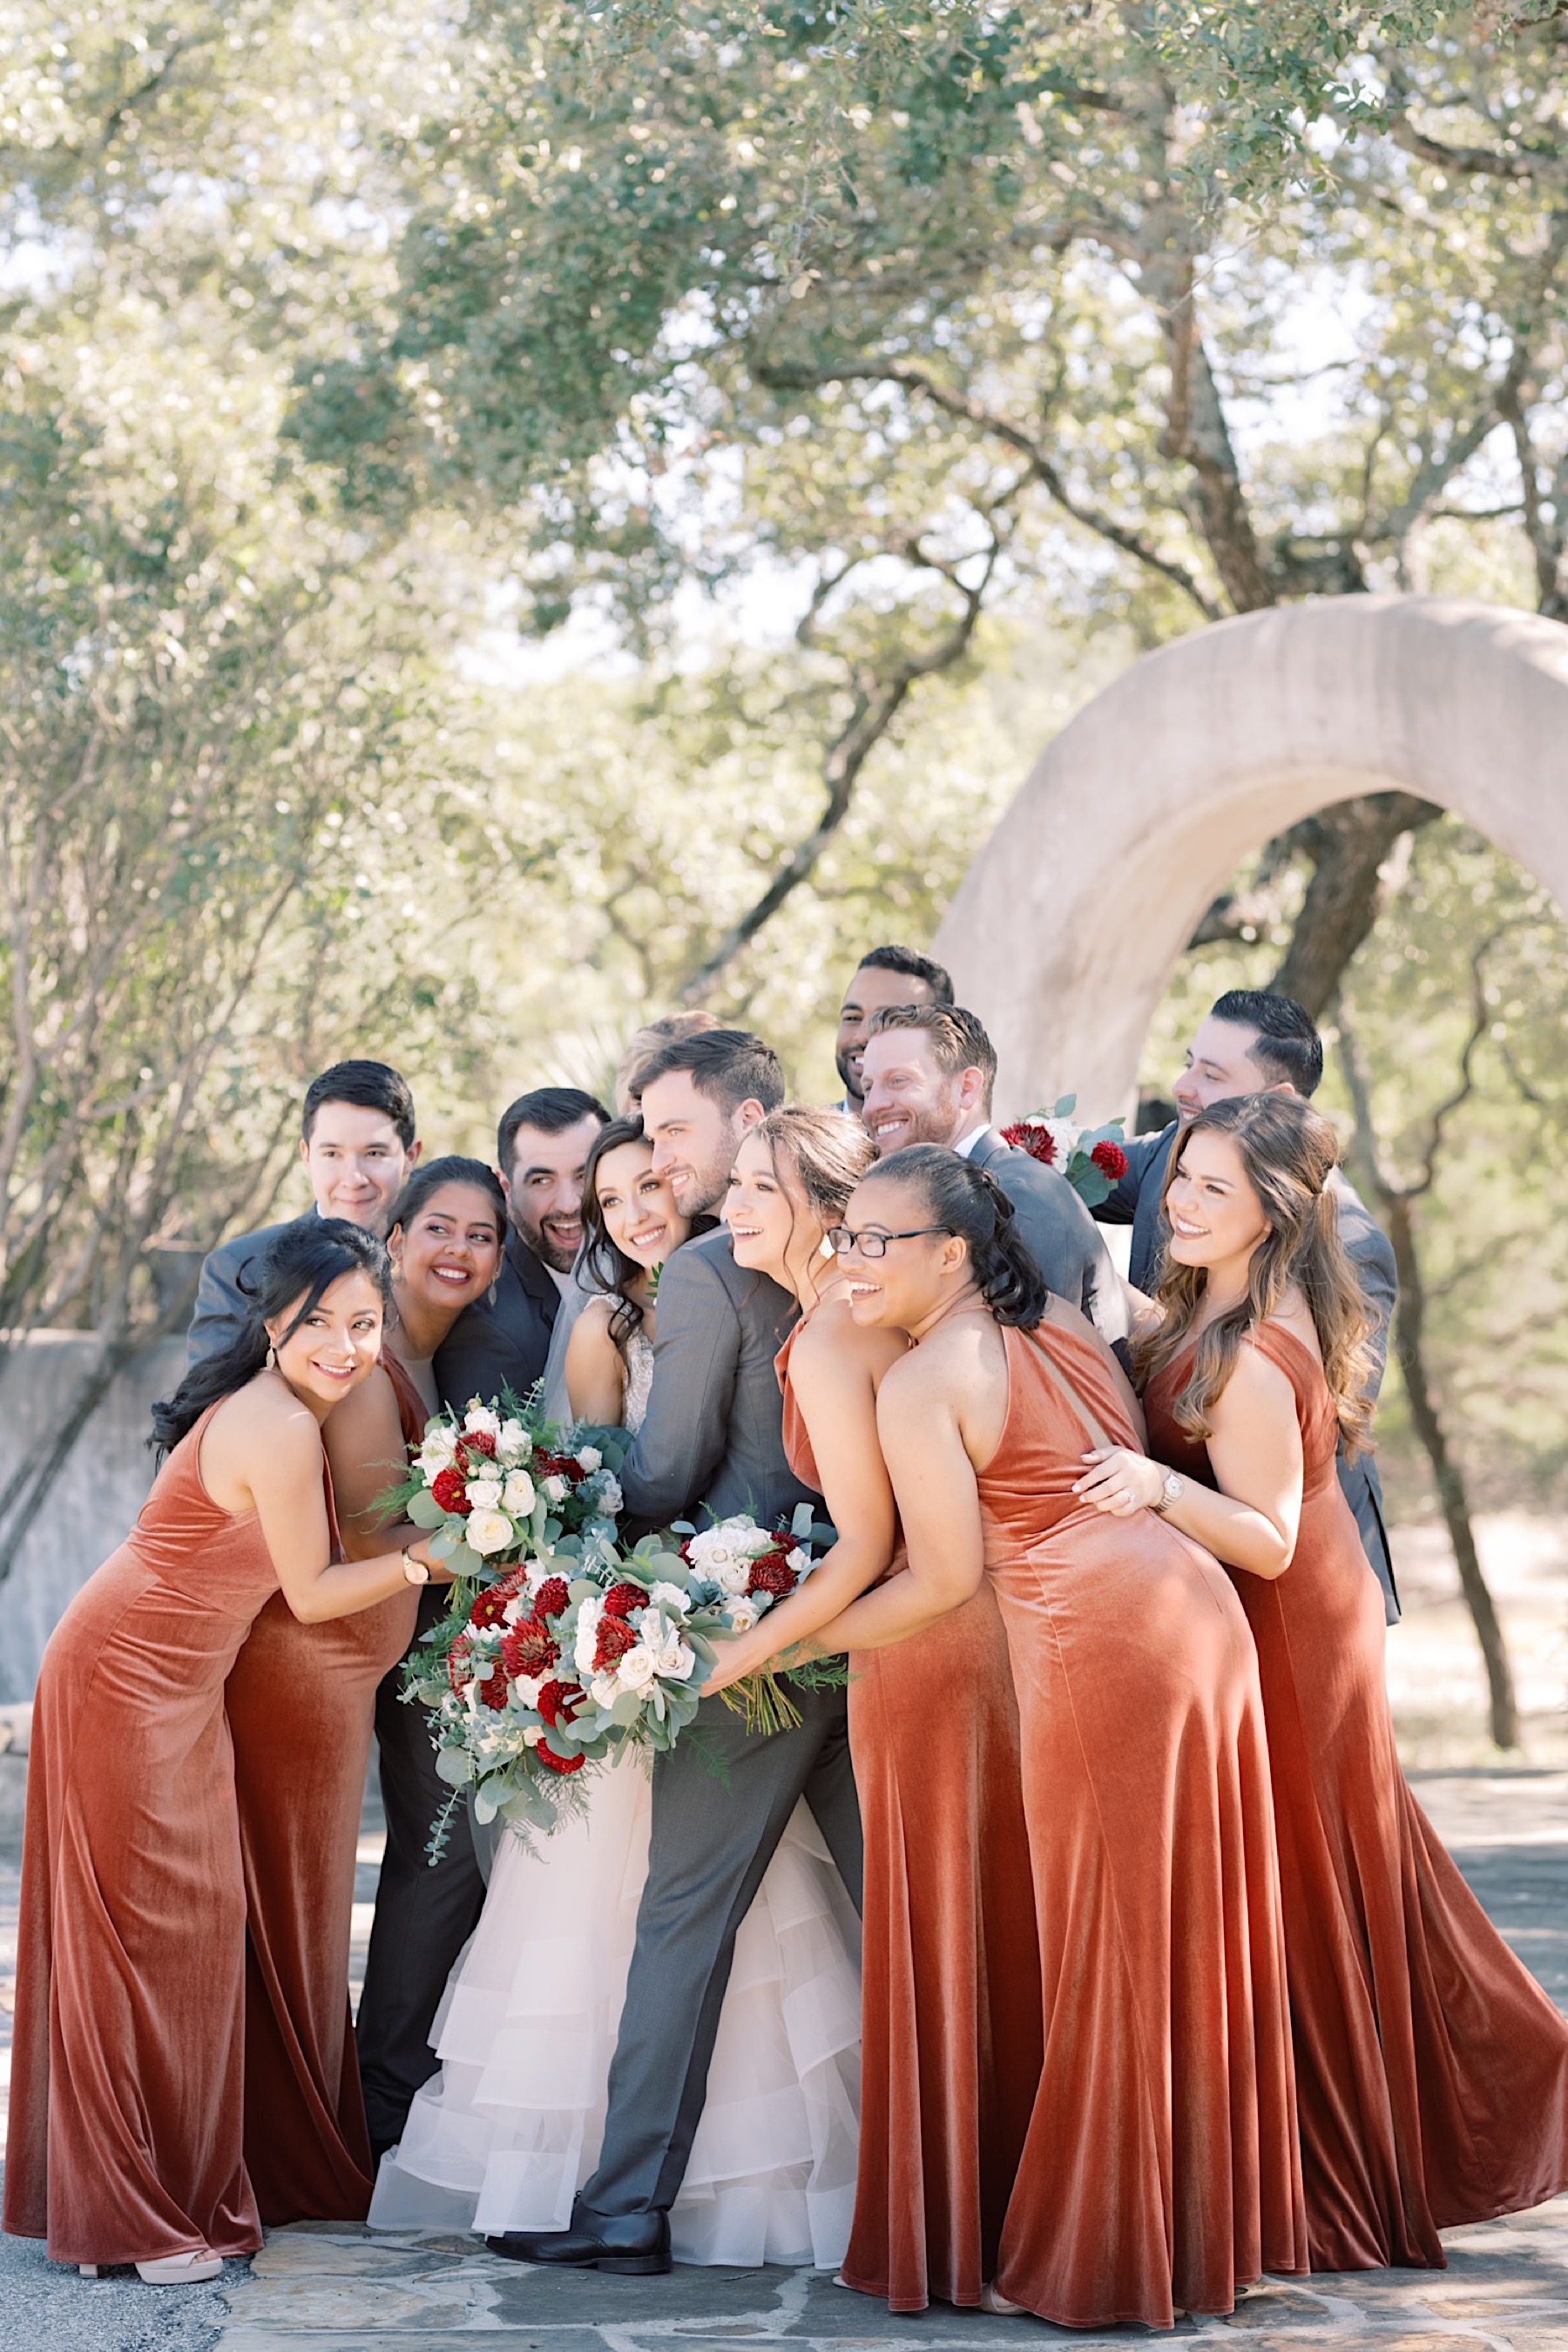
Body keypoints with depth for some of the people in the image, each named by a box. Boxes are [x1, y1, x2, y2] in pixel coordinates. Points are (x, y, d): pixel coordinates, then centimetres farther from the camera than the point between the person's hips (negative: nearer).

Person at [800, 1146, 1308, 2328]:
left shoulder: (918, 1386, -6)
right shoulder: (1064, 1322, 17)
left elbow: (945, 1580, -5)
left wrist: (792, 1641, 7)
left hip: (1093, 1643, -8)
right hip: (1200, 1607, 8)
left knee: (1107, 1944, 0)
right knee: (1193, 1933, 14)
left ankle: (1100, 2258, 10)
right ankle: (1218, 2219, 24)